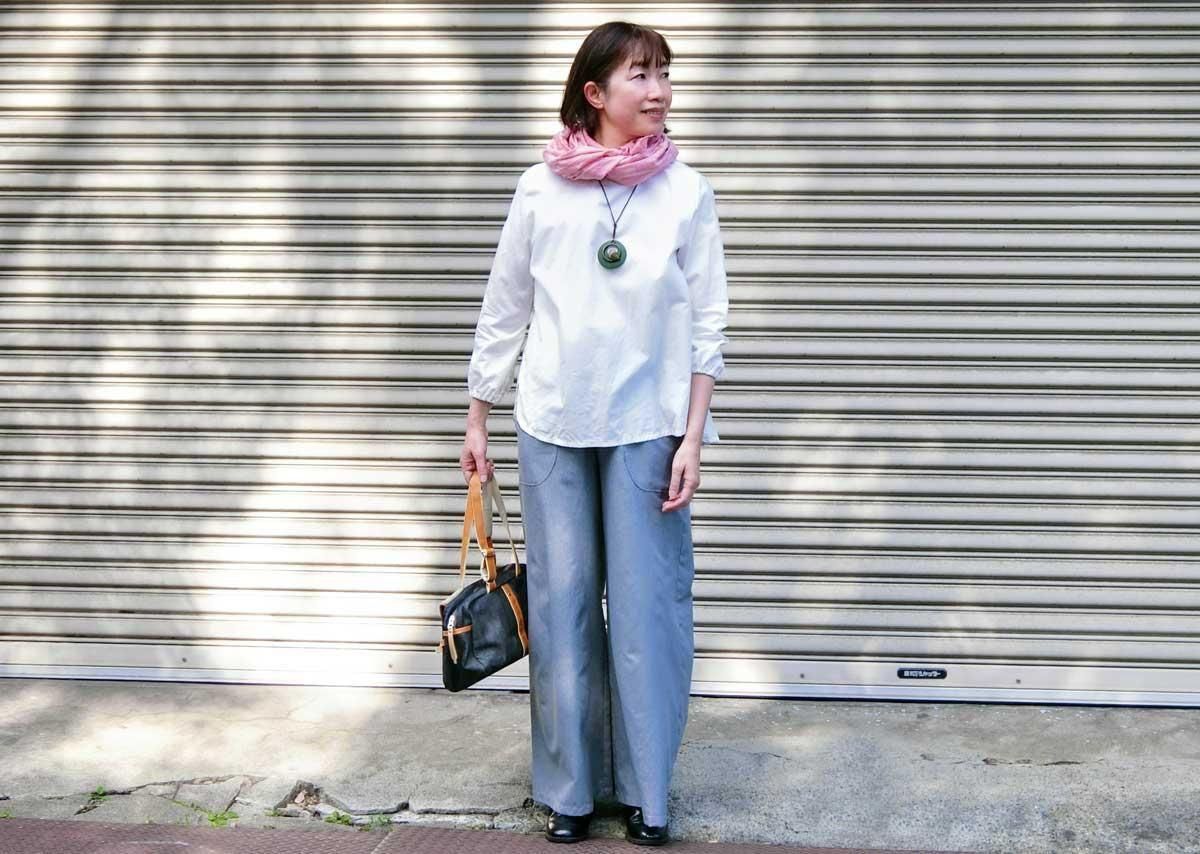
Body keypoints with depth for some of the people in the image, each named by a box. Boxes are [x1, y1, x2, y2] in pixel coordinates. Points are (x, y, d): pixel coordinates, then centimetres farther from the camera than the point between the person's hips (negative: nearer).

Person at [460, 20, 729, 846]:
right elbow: (503, 311, 7)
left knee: (647, 609, 1)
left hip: (648, 428, -1)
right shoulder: (541, 188, 0)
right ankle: (570, 787, 19)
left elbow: (707, 325, -1)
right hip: (553, 428, 1)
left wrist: (694, 439, -6)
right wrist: (477, 420, 8)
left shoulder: (687, 191, -2)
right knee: (562, 608, 7)